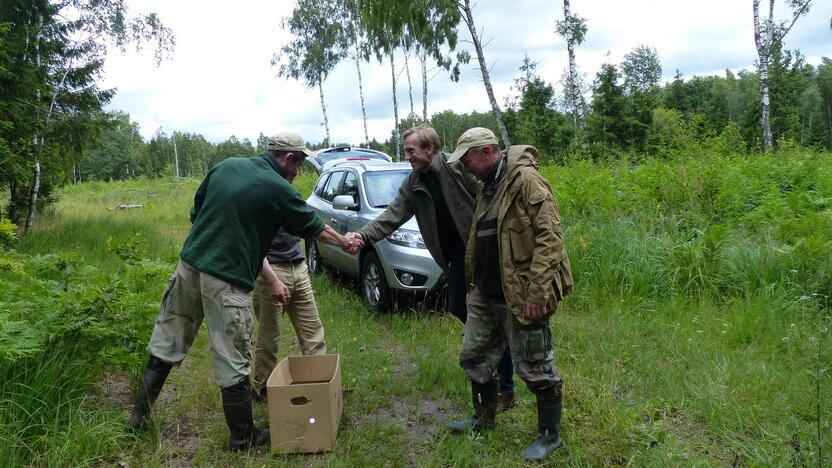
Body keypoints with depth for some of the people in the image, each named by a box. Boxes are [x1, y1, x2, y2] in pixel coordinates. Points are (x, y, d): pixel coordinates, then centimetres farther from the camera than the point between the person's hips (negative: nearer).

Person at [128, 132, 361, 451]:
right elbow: (315, 229, 6)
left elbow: (196, 213, 16)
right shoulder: (278, 189, -6)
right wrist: (346, 244, 25)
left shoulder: (225, 166, 9)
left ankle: (139, 416, 31)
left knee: (166, 345, 18)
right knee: (233, 364, 4)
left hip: (189, 264, 7)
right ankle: (243, 437, 18)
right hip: (226, 280, -6)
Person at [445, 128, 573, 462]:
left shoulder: (525, 179, -16)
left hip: (520, 297, -9)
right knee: (474, 357, 18)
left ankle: (550, 436, 22)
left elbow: (549, 236, -21)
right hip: (485, 295, 9)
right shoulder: (489, 186, 14)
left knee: (535, 368, 4)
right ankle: (484, 417, 39)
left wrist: (537, 293, -24)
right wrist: (475, 282, 20)